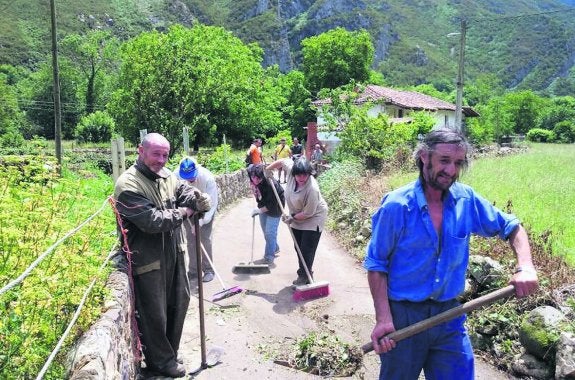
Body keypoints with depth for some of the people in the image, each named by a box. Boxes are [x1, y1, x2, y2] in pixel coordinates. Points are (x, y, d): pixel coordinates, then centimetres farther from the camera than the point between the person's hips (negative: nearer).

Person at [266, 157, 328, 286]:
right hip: (297, 218, 7)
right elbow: (282, 161, 3)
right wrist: (267, 169, 7)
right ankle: (305, 273, 29)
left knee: (306, 250, -7)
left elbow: (308, 213, -27)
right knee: (298, 247, 15)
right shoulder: (291, 169, -20)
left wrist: (292, 218, -17)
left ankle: (304, 276, 9)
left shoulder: (312, 189, -36)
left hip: (313, 218, -7)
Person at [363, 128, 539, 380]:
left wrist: (525, 267, -10)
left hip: (450, 314, 4)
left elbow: (511, 227, 8)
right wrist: (383, 318, -19)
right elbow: (376, 265, -11)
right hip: (404, 315, -3)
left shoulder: (466, 200, -4)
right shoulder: (396, 206, -17)